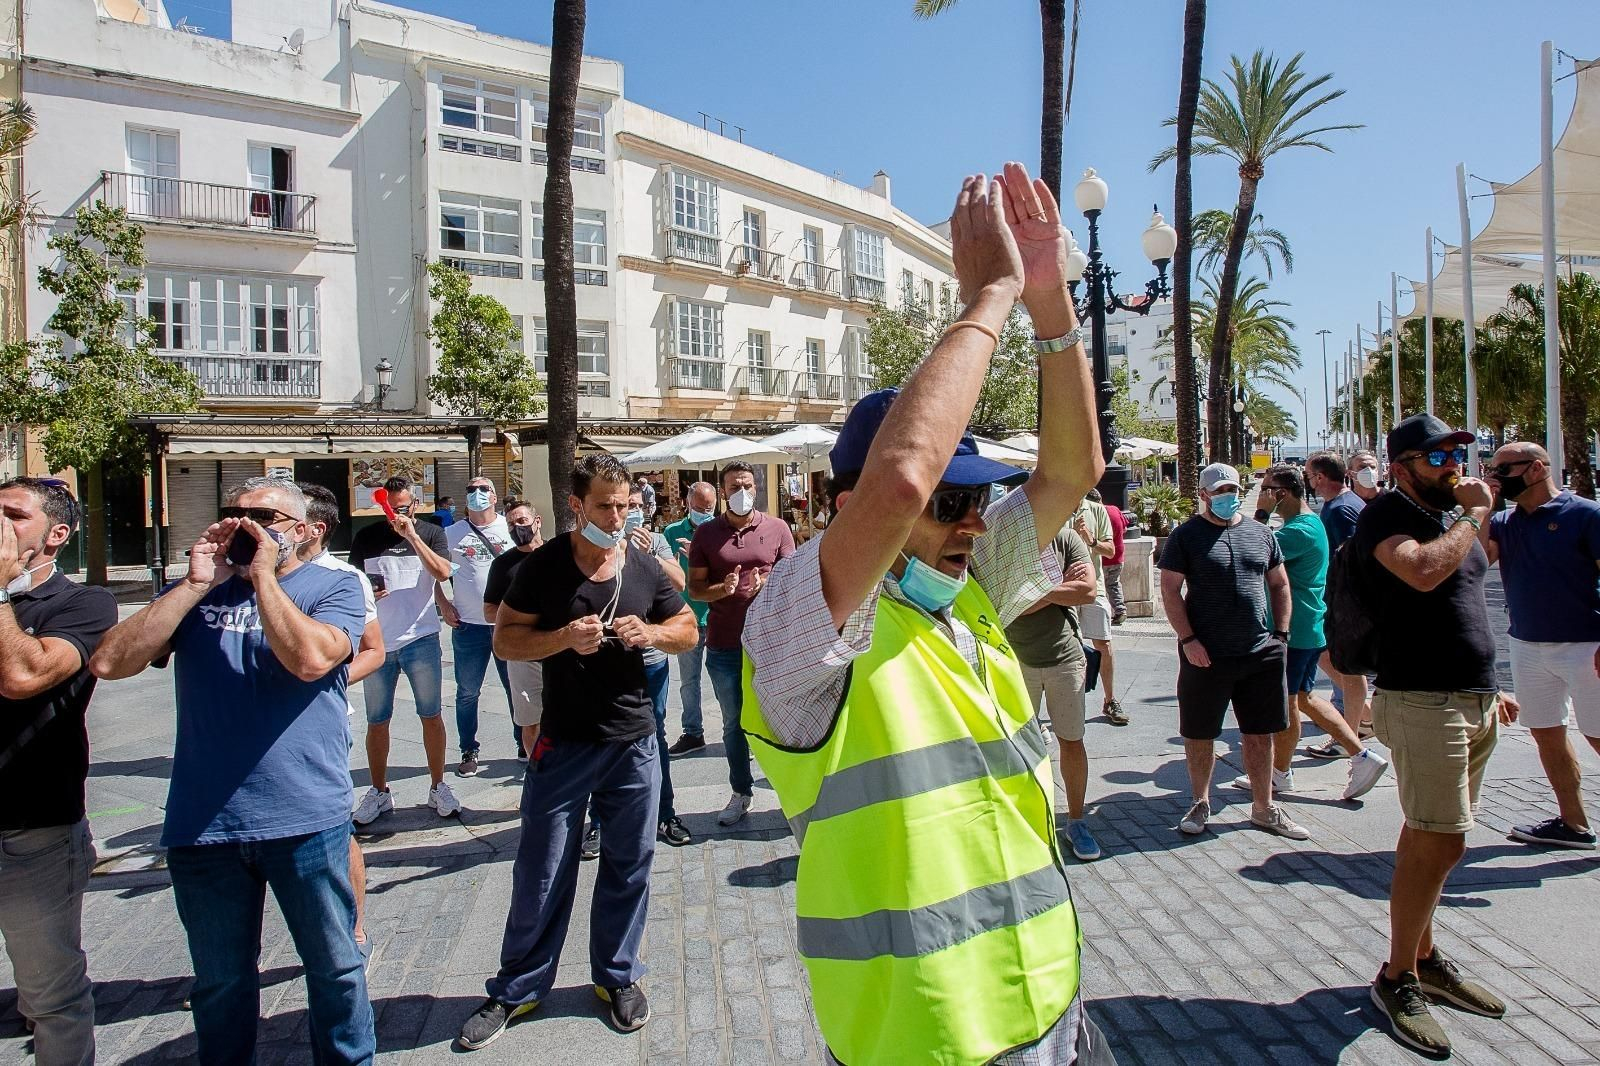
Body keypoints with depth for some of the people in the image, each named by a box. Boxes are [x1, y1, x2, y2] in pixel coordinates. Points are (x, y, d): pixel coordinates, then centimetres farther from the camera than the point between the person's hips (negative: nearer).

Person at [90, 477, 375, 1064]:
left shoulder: (334, 586, -2)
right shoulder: (195, 591, 9)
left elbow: (309, 658, -22)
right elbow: (109, 663, -4)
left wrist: (262, 574, -14)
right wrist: (196, 584, -8)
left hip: (305, 819, -3)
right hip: (202, 823, 3)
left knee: (335, 969, 13)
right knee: (220, 984, 20)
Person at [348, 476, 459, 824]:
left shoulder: (430, 533, 3)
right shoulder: (366, 537, 6)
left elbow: (443, 573, -13)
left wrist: (412, 535, -18)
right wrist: (365, 592, -10)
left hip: (421, 639, -1)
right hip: (377, 642, 2)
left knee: (431, 715, 5)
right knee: (376, 720, 8)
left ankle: (438, 787, 17)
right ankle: (379, 791, 22)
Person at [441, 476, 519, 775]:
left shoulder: (511, 527, 3)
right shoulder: (452, 534, 5)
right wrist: (443, 605, 2)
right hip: (468, 626, 1)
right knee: (467, 693, 8)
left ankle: (525, 744, 21)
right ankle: (469, 751, 20)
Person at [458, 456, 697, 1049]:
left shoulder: (645, 567, 3)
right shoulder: (544, 566, -5)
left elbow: (687, 630, 11)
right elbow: (504, 640, -4)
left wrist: (651, 633, -10)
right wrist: (564, 638, -21)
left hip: (634, 743, 3)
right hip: (563, 744, -2)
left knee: (629, 866, 13)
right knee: (540, 873, 6)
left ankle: (617, 976, 32)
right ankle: (517, 989, 25)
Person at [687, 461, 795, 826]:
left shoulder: (777, 528, 2)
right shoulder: (706, 533, 4)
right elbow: (694, 588, 4)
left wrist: (767, 585, -19)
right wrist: (722, 589, -17)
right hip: (723, 644, 1)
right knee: (733, 724, 13)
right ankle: (740, 794, 27)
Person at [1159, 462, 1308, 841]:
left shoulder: (1260, 533, 10)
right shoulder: (1186, 536, -3)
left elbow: (1279, 585, 17)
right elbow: (1170, 591, -6)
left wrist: (1281, 633, 6)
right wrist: (1188, 639, -14)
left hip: (1261, 653, 4)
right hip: (1206, 654, -4)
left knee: (1260, 734, 11)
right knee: (1200, 735, 7)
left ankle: (1264, 808, 25)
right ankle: (1200, 802, 24)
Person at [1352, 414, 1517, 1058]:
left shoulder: (1452, 517, 17)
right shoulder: (1385, 515, -9)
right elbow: (1423, 572, -30)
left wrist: (1490, 686, 25)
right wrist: (1474, 515, -14)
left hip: (1472, 702, 8)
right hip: (1423, 702, -8)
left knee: (1431, 839, 14)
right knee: (1441, 843, -8)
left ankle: (1424, 957, 26)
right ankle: (1396, 978, 5)